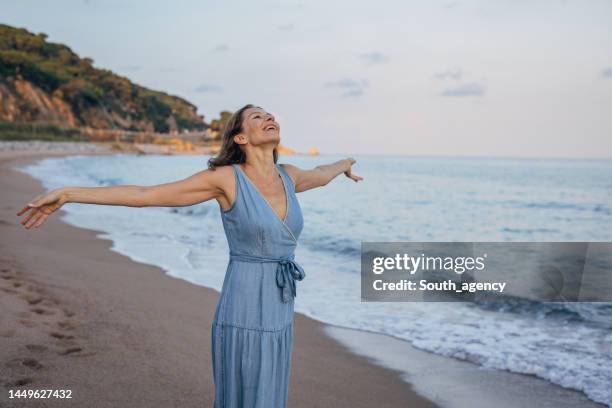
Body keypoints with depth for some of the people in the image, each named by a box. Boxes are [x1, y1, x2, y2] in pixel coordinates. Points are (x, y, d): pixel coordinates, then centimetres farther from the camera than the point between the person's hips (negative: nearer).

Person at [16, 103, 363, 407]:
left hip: (278, 319, 6)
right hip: (243, 320, -6)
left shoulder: (287, 176, 7)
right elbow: (144, 194, -10)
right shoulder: (226, 177, -10)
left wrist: (344, 165, 54)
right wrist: (66, 194, -13)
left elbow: (320, 175, 32)